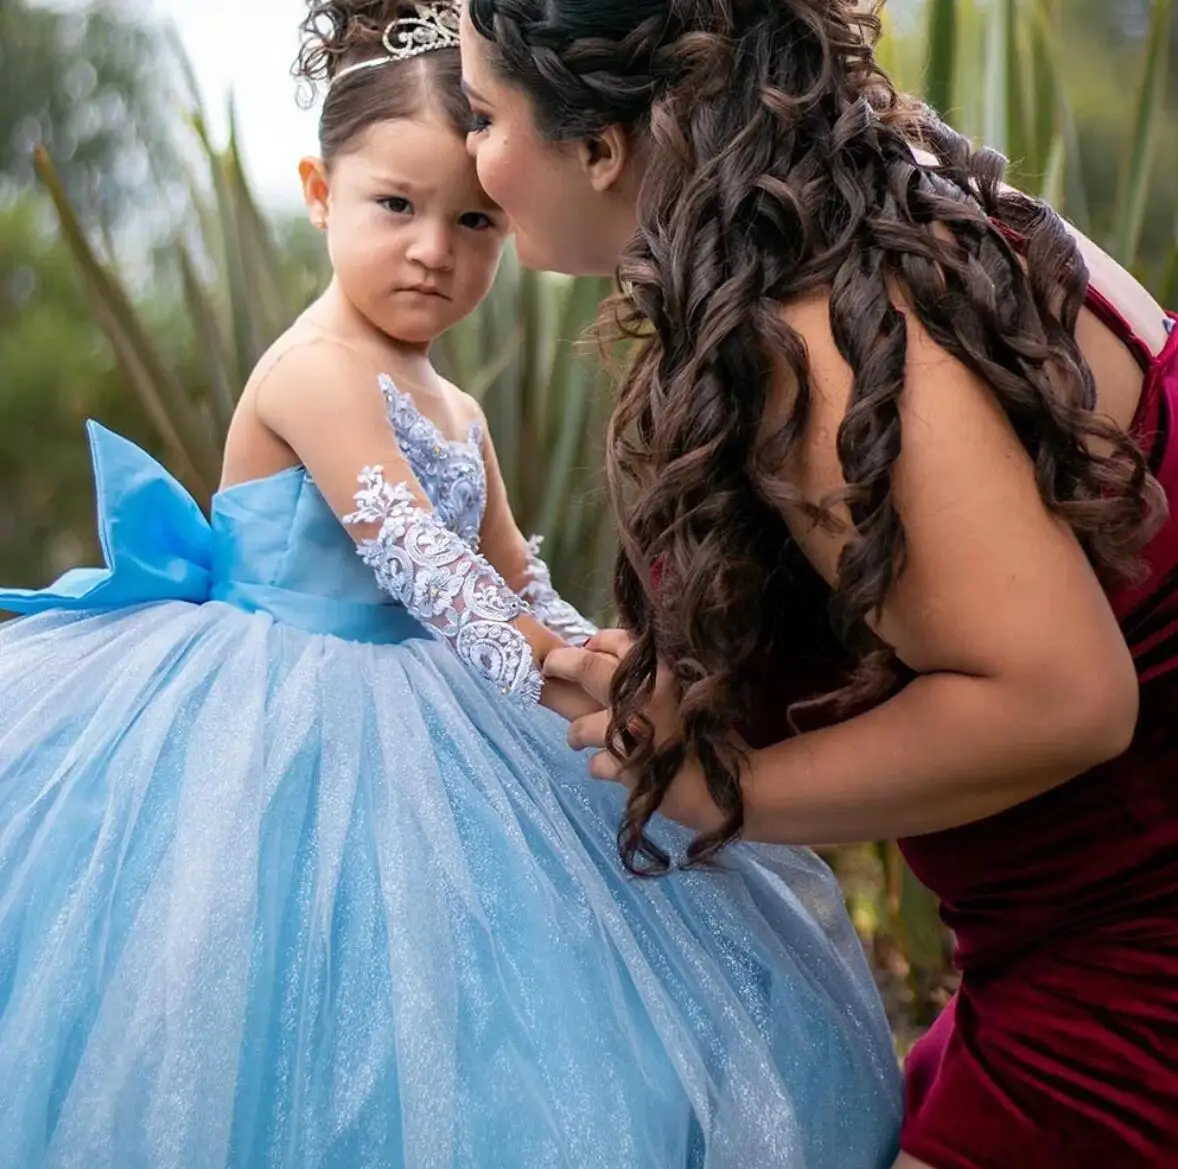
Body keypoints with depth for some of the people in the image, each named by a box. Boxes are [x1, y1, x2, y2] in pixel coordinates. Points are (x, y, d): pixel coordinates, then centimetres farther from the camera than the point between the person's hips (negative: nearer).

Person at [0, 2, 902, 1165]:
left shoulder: (456, 413, 11)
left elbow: (516, 589, 17)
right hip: (289, 744, -8)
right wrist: (585, 692, -23)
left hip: (408, 740, 9)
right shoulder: (315, 369, -16)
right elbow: (426, 572, -23)